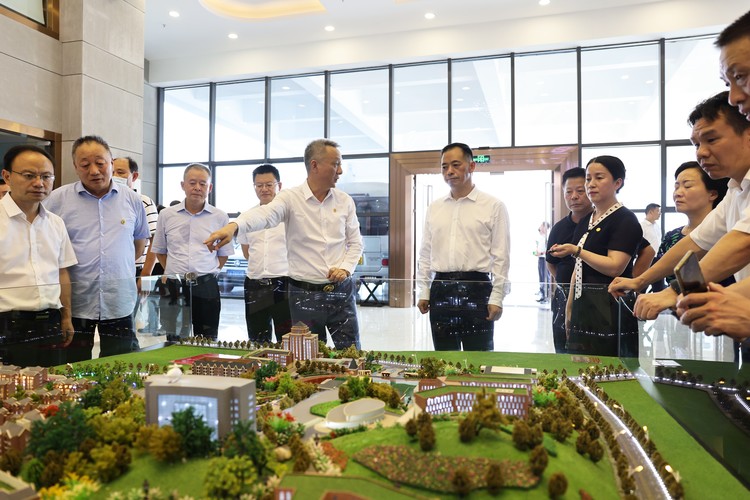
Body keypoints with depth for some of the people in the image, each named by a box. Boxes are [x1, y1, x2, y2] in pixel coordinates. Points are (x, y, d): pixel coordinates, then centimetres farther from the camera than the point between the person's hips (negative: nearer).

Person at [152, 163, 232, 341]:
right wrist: (174, 273, 8)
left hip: (206, 288, -1)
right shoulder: (167, 215, 6)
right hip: (174, 287, 1)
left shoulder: (220, 217, 2)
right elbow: (159, 251, 16)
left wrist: (207, 273, 3)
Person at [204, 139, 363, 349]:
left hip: (341, 291, 3)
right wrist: (234, 226, -45)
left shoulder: (345, 201, 5)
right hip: (305, 294, -2)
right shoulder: (291, 198, -7)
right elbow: (264, 214, -26)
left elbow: (355, 243, 11)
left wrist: (345, 268, -6)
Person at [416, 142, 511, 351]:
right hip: (441, 290, 4)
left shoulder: (493, 206, 0)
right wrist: (423, 292, 8)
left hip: (477, 289, -4)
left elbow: (501, 256, -3)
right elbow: (425, 254, 13)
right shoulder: (434, 208, 12)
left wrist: (496, 298, -8)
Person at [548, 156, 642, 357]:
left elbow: (615, 267, -18)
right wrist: (570, 307, 16)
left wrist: (576, 251, -23)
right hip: (582, 304, 8)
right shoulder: (585, 222, 16)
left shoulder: (625, 220, -7)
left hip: (609, 308, -7)